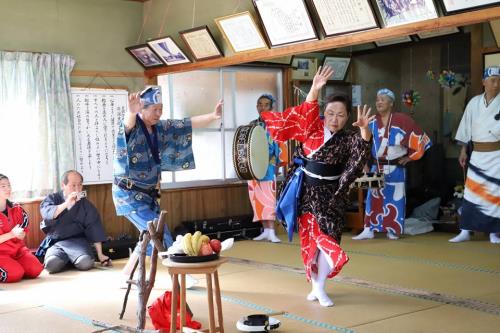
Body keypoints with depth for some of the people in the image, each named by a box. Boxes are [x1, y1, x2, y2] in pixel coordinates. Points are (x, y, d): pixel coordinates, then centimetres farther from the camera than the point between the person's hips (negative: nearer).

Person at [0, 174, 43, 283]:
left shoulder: (17, 209, 7)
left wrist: (19, 234, -12)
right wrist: (11, 234, -21)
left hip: (17, 249, 5)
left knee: (36, 269, -16)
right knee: (15, 274, -28)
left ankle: (14, 266, 9)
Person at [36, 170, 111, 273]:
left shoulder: (86, 204, 7)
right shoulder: (52, 199, 5)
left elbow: (94, 227, 4)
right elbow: (46, 213, -16)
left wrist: (100, 255, -1)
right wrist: (66, 204, -29)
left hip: (77, 241, 1)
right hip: (55, 243, -1)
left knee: (86, 262, -31)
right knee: (52, 264, -33)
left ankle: (71, 259, 5)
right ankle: (66, 259, 3)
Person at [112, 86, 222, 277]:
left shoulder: (160, 128, 4)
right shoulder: (133, 126, -16)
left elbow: (188, 125, 5)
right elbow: (128, 122, -40)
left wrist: (213, 116, -10)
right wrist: (131, 112, -65)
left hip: (147, 194, 8)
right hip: (129, 193, -8)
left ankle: (128, 276, 27)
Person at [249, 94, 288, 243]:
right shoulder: (252, 125, 12)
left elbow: (280, 145, -3)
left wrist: (278, 163, -9)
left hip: (269, 167, -5)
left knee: (269, 197, -10)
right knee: (258, 198, 5)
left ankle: (272, 232, -11)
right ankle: (266, 230, 11)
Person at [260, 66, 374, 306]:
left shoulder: (348, 139, -2)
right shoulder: (312, 128, -2)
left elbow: (362, 149, -21)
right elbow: (306, 112, -20)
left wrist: (364, 129, -41)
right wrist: (315, 90, -36)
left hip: (331, 194, 0)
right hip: (306, 190, 0)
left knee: (327, 237, -4)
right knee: (310, 236, 6)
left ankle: (319, 287, 7)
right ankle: (315, 283, 21)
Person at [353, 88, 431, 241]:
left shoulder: (402, 120, -10)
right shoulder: (372, 122, 3)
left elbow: (419, 137, -8)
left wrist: (410, 156, -5)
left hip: (396, 168, -3)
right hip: (376, 167, 3)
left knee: (395, 198, 4)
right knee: (373, 197, 1)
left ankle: (393, 230, 15)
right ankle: (369, 230, 3)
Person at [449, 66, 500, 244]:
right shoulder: (474, 102, 4)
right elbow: (466, 128, 9)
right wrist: (463, 151, 8)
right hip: (477, 156, 2)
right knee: (471, 192, 2)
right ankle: (465, 231, 7)